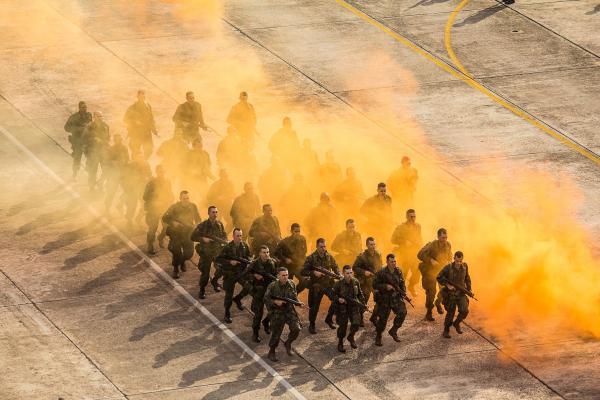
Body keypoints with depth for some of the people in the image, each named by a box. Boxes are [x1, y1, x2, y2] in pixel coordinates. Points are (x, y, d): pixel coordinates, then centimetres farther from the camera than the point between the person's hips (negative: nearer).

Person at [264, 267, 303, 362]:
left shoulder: (291, 284, -2)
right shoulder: (272, 286, -14)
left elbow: (294, 297, 9)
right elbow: (266, 299, -8)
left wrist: (299, 303, -9)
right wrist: (275, 302, -22)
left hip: (289, 311, 3)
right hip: (277, 312, -3)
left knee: (296, 329, -11)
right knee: (276, 333, 3)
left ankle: (288, 343, 19)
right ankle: (271, 353, 24)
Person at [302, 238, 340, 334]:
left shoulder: (329, 257, 2)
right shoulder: (311, 258, -8)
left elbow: (335, 268, 12)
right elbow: (303, 272, -9)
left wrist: (339, 275, -8)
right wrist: (314, 273, -23)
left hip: (329, 284, 3)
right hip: (316, 286, -3)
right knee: (314, 306, 3)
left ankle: (329, 319, 12)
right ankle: (312, 325, 23)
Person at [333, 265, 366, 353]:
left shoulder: (356, 282, -5)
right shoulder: (339, 284, -17)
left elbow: (360, 293, 11)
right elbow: (333, 295, -7)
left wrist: (363, 302, 3)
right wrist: (338, 299, -25)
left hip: (354, 306, 3)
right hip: (342, 307, -3)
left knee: (356, 323, -12)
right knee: (342, 326, 4)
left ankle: (351, 337, 18)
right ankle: (340, 343, 26)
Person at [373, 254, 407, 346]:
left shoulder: (398, 271, 3)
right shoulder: (381, 272, -11)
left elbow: (402, 284, 13)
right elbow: (375, 285, -9)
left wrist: (403, 292, -2)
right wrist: (385, 286, -21)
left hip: (396, 297, 3)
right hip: (384, 299, -3)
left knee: (402, 312, -18)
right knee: (382, 318, 2)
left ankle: (393, 331, 2)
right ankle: (378, 338, 21)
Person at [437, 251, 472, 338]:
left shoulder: (464, 266, -4)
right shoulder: (448, 267, -16)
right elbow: (439, 277, -7)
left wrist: (469, 289, 7)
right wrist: (447, 285, -18)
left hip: (461, 294, 3)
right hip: (450, 294, -3)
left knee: (464, 311, -14)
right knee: (450, 313, 1)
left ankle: (457, 323, 15)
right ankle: (446, 331, 22)